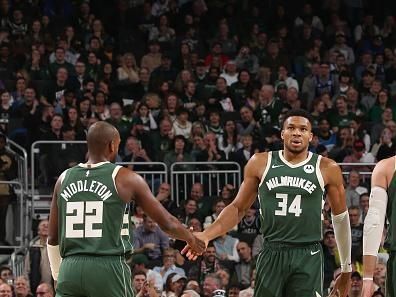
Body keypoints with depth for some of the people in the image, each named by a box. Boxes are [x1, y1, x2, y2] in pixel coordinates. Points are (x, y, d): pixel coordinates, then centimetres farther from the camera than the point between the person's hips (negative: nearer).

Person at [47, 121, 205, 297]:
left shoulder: (64, 179, 10)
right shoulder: (125, 178, -1)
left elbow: (52, 238, 14)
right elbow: (167, 224, 4)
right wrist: (192, 239, 24)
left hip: (70, 268, 4)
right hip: (109, 269, -4)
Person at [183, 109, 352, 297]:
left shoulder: (327, 169, 2)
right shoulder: (260, 163, 5)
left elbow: (340, 217, 11)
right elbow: (238, 208, 11)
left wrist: (346, 269, 13)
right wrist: (206, 235, -5)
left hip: (309, 258, -1)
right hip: (272, 255, 1)